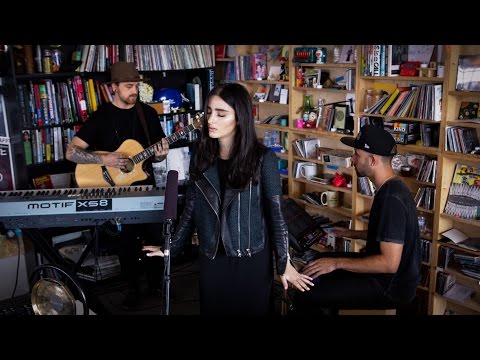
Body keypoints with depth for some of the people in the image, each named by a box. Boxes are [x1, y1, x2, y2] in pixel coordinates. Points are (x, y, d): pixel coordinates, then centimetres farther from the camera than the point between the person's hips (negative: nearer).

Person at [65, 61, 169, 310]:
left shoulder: (148, 113, 2)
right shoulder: (100, 116, -7)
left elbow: (157, 150, 10)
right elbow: (71, 152, -11)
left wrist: (160, 154, -14)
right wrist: (104, 159, -24)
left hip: (145, 185, 2)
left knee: (155, 236, 4)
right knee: (126, 241, 5)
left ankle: (156, 281, 28)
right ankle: (133, 287, 25)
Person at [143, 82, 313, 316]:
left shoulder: (262, 158, -12)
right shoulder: (201, 157, -1)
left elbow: (275, 213, -8)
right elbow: (191, 208, 7)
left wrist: (283, 263, -7)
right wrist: (171, 247, 11)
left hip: (252, 259, -3)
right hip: (210, 259, 4)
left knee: (252, 311, 12)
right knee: (213, 310, 16)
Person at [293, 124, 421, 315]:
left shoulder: (391, 199, -28)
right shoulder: (391, 188, 4)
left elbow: (389, 263, -29)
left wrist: (337, 263, -24)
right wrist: (353, 234, 16)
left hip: (391, 287, -10)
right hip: (389, 275, 10)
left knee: (303, 298, -15)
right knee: (320, 262, 25)